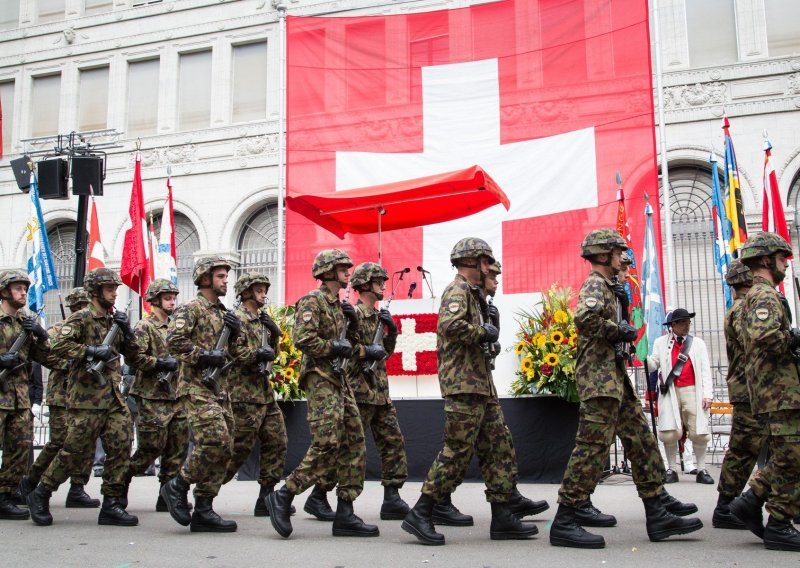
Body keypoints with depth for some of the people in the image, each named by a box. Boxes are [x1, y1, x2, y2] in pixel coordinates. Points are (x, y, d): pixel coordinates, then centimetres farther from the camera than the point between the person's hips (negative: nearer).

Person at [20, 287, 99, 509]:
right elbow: (45, 355, -10)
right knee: (59, 441, -5)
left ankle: (77, 489, 5)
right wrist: (72, 364, -16)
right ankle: (30, 481, 15)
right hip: (62, 394, -5)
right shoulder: (58, 330, 0)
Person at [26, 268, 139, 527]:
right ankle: (41, 494, 19)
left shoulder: (113, 320, 16)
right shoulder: (81, 318, -4)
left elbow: (132, 354, 17)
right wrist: (91, 350, -23)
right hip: (86, 398, -7)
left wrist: (127, 330, 2)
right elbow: (59, 345, -18)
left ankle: (111, 505, 5)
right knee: (76, 452, -1)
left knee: (121, 447, -1)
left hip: (113, 396, 7)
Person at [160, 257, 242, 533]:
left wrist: (235, 333, 4)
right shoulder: (191, 308, -4)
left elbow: (233, 353, 22)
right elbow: (174, 341, -18)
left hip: (220, 388, 8)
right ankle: (177, 486, 0)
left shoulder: (222, 312, 20)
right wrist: (203, 356, -20)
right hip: (197, 387, -8)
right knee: (215, 442, -20)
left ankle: (203, 511, 8)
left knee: (224, 449, 3)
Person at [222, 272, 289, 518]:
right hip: (245, 393, -9)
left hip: (265, 391, 9)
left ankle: (265, 498, 11)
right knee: (239, 446, -5)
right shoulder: (237, 319, -9)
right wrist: (257, 354, -20)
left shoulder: (261, 319, 18)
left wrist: (275, 332, 8)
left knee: (277, 443, 5)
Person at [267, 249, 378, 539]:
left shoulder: (339, 305, 20)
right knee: (327, 445, -15)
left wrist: (352, 323, 7)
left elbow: (350, 345, 24)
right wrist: (335, 348, -14)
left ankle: (345, 514, 5)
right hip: (320, 379, -9)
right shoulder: (312, 301, -7)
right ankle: (283, 496, -4)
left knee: (354, 445, 3)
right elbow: (302, 339, -22)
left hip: (339, 380, 9)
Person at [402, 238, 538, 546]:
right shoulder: (458, 289, -10)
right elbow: (450, 325, -28)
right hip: (463, 383, -10)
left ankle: (502, 518, 14)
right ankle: (419, 515, -1)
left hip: (481, 383, 10)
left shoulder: (472, 293, 21)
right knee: (457, 452, -8)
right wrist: (483, 332, -15)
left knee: (499, 448, 9)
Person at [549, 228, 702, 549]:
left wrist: (622, 331, 10)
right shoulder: (594, 286, -11)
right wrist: (620, 330, -18)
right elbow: (585, 318, -33)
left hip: (615, 379, 11)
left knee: (642, 441, 11)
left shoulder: (605, 287, 21)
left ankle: (658, 513, 16)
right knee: (592, 448, -10)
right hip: (600, 379, -11)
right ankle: (564, 523, -5)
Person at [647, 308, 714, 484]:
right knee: (670, 432, -8)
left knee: (699, 433, -2)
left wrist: (707, 394, -2)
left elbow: (705, 370, 7)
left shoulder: (698, 343, 12)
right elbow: (653, 366, 7)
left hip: (693, 392, 1)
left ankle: (701, 470, 11)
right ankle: (671, 470, 6)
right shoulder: (661, 342, 11)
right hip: (670, 392, -1)